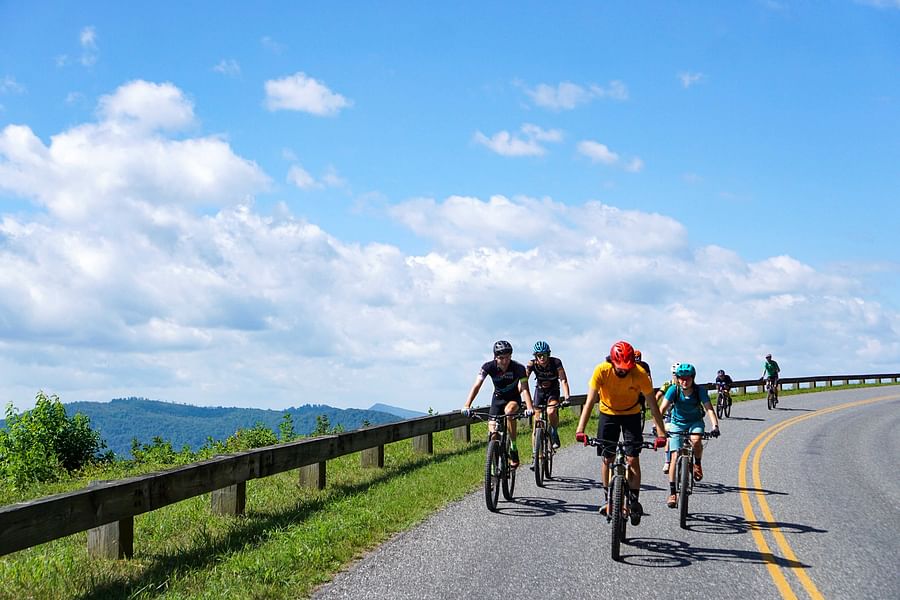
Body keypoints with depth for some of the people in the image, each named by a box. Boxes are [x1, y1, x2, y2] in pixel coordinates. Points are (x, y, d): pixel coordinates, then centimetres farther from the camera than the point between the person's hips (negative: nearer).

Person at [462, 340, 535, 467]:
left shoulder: (518, 367, -27)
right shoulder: (488, 366, -23)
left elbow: (524, 389, -35)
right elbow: (476, 386, -30)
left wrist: (529, 408, -52)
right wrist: (467, 406, -43)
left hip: (514, 399, -2)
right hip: (498, 398, 2)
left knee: (509, 411, -35)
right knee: (492, 431, -11)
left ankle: (513, 451, -24)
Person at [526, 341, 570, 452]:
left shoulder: (556, 362, -23)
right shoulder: (532, 364, -19)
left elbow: (563, 380, -30)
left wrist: (566, 396, -45)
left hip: (553, 392, -2)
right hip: (539, 391, 2)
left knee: (551, 412, -30)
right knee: (537, 421, -4)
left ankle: (554, 433, -3)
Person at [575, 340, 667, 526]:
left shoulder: (640, 374, -27)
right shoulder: (602, 371, -28)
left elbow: (652, 404, -23)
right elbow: (590, 401, -30)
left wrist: (661, 433, -31)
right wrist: (580, 430, -40)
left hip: (631, 414, -1)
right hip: (608, 413, 1)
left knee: (633, 458, -10)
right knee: (606, 457, -1)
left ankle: (634, 499, 2)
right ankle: (607, 496, 18)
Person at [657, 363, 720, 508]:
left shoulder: (700, 390, -21)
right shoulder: (673, 390, -21)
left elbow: (709, 409, -28)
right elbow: (662, 408, -27)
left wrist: (715, 426, -44)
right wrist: (658, 427, -42)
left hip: (695, 422, 0)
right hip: (677, 423, 0)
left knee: (695, 440, -34)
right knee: (675, 457, -11)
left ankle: (697, 464, -3)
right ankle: (672, 492, -4)